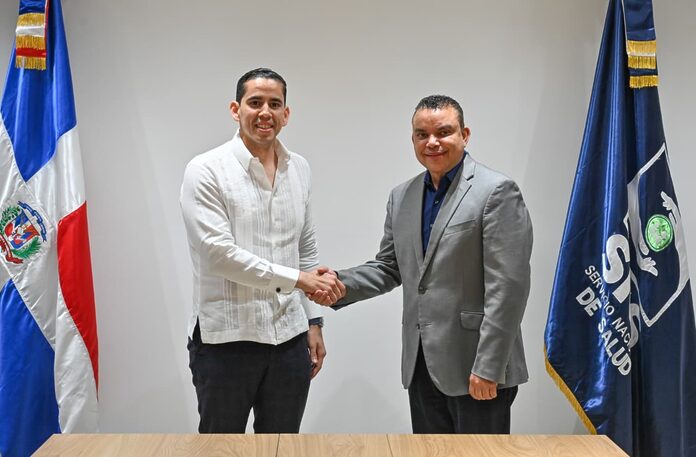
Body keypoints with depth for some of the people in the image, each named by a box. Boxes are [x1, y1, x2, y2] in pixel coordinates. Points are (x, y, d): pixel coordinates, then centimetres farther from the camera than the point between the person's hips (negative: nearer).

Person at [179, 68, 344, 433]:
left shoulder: (299, 169, 9)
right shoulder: (206, 170, -8)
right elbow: (218, 251, -18)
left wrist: (314, 321, 11)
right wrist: (296, 278, -18)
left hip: (290, 338, 5)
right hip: (226, 339, -5)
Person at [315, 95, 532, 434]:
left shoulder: (496, 191, -10)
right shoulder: (401, 197, 11)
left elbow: (507, 288, -15)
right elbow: (389, 267, 16)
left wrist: (488, 368, -17)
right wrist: (342, 285, -3)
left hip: (474, 367, -6)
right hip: (421, 365, 6)